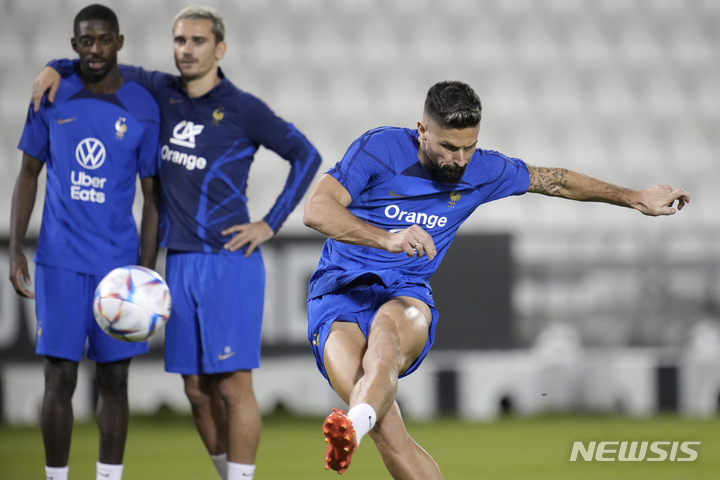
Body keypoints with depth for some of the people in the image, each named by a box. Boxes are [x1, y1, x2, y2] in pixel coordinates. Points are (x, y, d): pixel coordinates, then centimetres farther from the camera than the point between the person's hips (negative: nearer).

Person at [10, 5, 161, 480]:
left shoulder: (144, 108, 0)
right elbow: (28, 175, 9)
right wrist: (16, 249, 0)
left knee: (114, 378, 3)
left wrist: (147, 271, -4)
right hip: (60, 259, 0)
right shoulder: (52, 99, 2)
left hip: (118, 261, 0)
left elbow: (152, 195, 3)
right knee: (60, 379, -3)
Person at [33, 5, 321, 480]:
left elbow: (306, 156, 0)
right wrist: (57, 68, 1)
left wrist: (270, 224, -4)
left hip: (229, 261, -6)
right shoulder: (164, 93, 9)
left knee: (233, 384, -8)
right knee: (197, 388, 7)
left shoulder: (243, 109, -5)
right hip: (180, 262, 6)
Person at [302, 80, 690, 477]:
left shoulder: (483, 171, 5)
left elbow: (552, 180, 23)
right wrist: (387, 239, -31)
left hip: (406, 296, 2)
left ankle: (355, 425, -67)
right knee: (383, 426, -28)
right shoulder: (380, 148, -7)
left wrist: (637, 199, 30)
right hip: (338, 292, -2)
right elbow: (316, 209, -16)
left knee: (387, 329, -40)